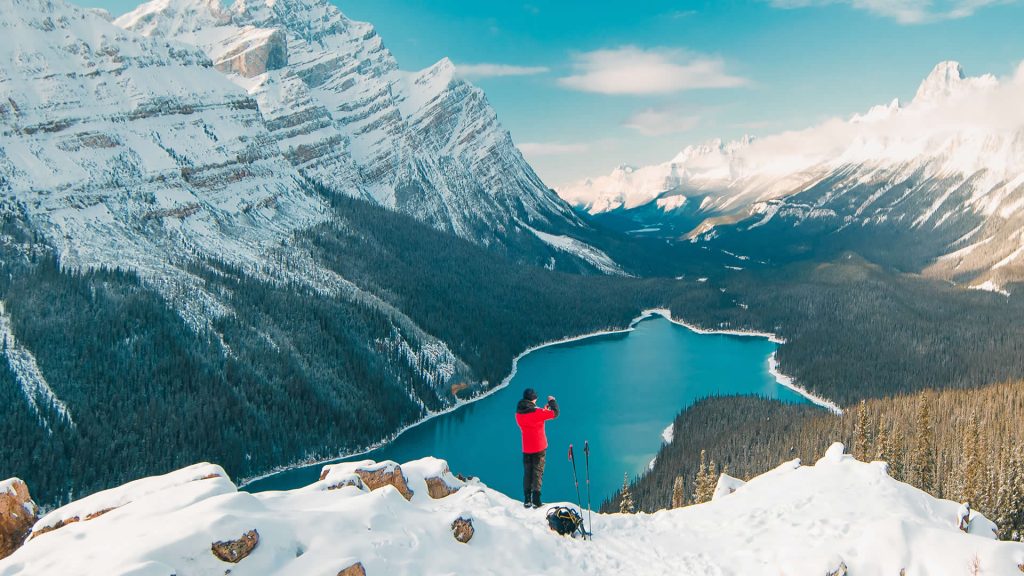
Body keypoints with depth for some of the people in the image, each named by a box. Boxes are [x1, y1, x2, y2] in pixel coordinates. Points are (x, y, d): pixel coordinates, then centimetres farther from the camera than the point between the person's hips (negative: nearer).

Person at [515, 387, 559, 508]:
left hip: (526, 449, 5)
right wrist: (552, 401, 6)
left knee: (527, 473, 12)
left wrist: (543, 410, 18)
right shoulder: (537, 412, -17)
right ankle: (536, 500, -3)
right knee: (538, 472, 1)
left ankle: (527, 500, 11)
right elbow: (555, 413, -11)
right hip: (539, 447, -4)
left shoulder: (518, 414, 1)